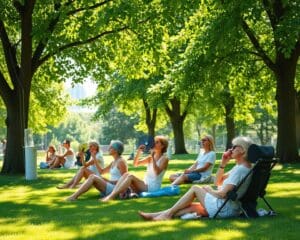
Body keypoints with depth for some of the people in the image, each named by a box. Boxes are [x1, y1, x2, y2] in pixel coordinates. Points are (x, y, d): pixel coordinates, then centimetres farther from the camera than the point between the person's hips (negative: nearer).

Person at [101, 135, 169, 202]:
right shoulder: (150, 157, 16)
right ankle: (112, 194, -33)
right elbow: (135, 164, 9)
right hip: (145, 185, 6)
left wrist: (153, 157, -22)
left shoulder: (164, 158, -4)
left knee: (130, 176, -25)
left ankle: (111, 196, -35)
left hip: (153, 188, -6)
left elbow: (157, 172, -19)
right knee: (126, 174, -16)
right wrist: (139, 152, -4)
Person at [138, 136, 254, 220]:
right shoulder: (240, 166, 14)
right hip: (229, 208, 9)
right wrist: (223, 163, 8)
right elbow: (218, 182, 19)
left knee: (195, 188, -1)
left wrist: (209, 190, -1)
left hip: (224, 209, -9)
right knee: (190, 206, 6)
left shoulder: (240, 169, -18)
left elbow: (222, 194, -22)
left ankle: (168, 213, 4)